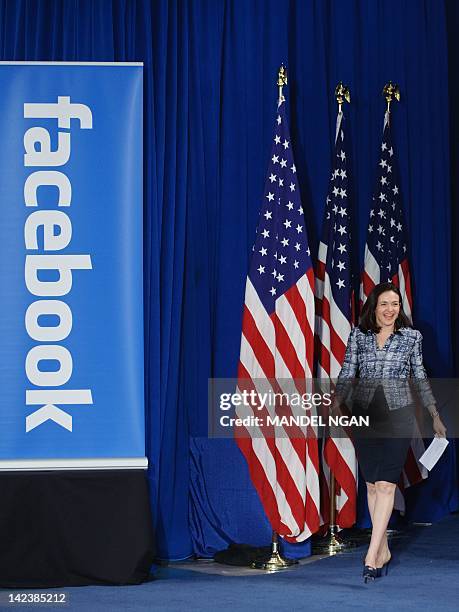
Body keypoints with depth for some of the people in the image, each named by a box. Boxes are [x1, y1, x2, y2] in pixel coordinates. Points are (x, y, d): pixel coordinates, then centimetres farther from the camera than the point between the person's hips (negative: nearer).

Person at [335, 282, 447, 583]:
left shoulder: (412, 336, 4)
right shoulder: (358, 335, 5)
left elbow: (420, 377, 11)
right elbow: (347, 375, 4)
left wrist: (435, 416, 12)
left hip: (398, 415, -2)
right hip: (364, 414, 2)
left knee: (385, 484, -10)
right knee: (372, 485, 6)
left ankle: (372, 556, -10)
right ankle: (383, 550, 17)